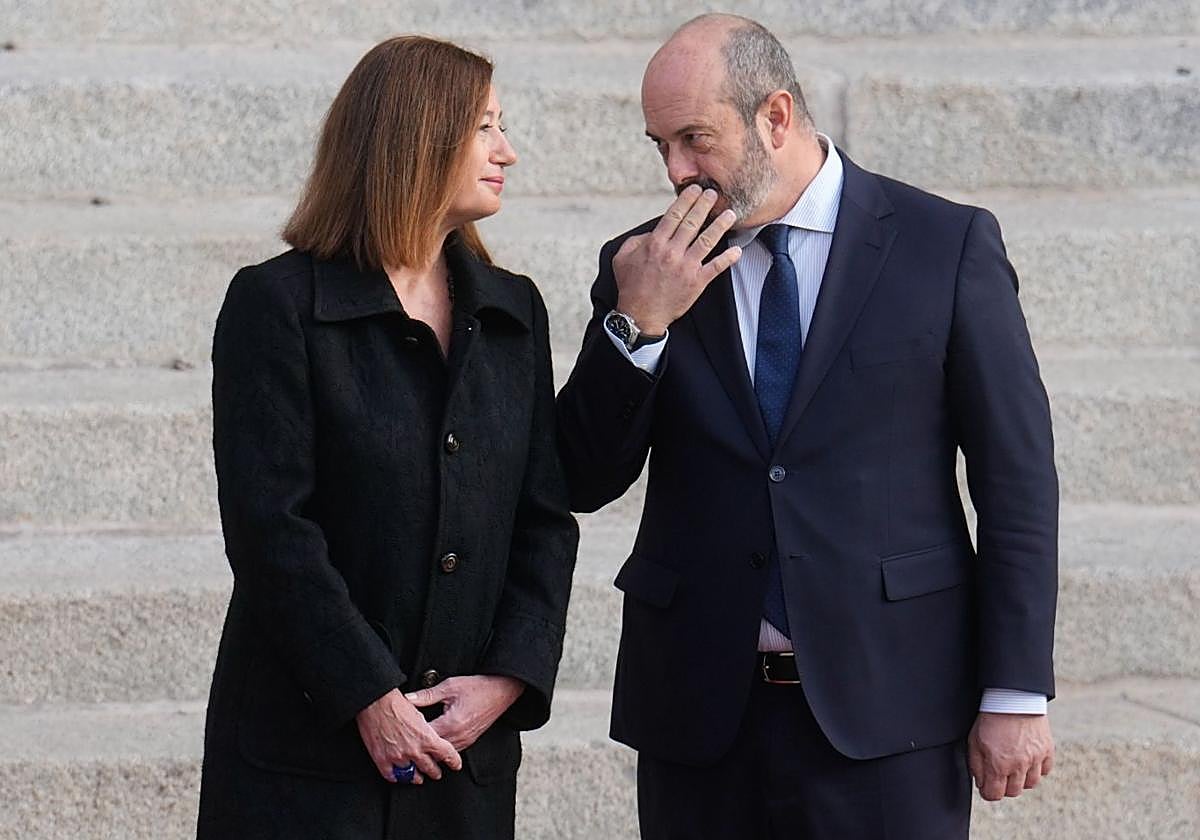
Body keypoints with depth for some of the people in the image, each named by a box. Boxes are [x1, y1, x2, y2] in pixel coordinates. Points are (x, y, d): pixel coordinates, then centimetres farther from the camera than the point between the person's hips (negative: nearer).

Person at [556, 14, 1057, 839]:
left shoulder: (947, 246, 0)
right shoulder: (646, 268, 7)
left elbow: (1017, 479, 0)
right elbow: (584, 482, 5)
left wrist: (1015, 695, -4)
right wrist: (637, 322, -10)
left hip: (886, 710, -2)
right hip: (699, 711, 3)